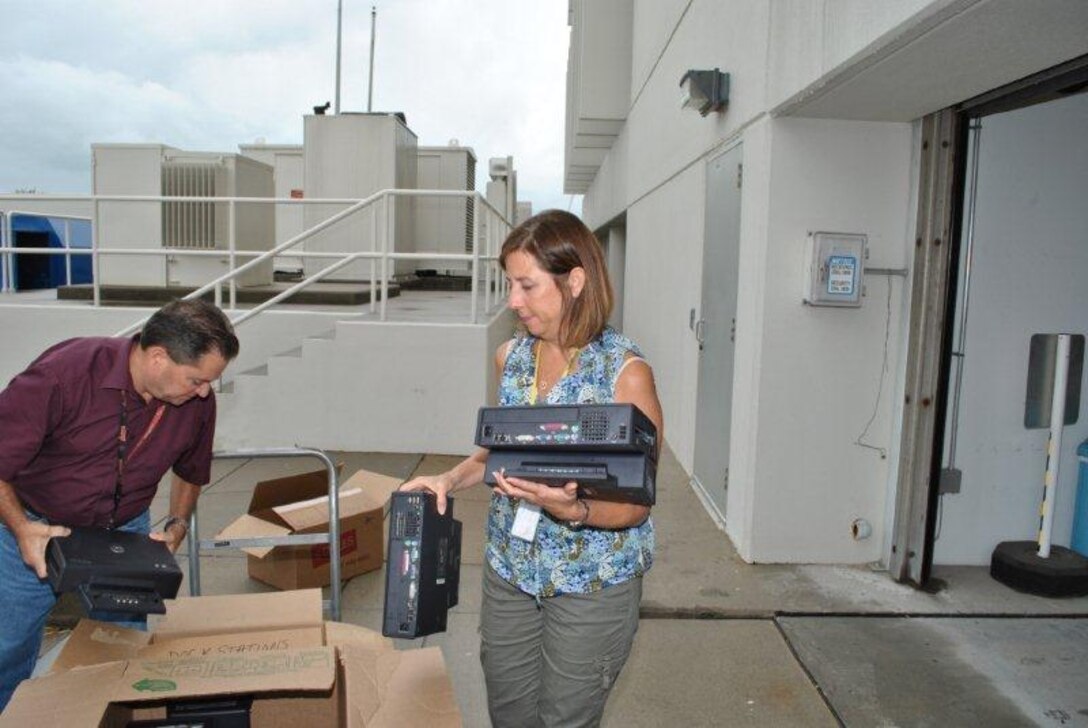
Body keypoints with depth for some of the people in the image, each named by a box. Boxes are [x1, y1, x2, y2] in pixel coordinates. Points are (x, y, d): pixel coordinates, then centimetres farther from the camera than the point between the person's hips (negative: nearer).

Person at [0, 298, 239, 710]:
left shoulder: (198, 402, -15)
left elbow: (191, 471, 5)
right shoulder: (64, 373, -29)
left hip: (126, 532, 3)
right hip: (33, 529, -2)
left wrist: (177, 525, -7)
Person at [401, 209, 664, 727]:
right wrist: (451, 479, -3)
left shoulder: (626, 373, -18)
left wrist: (573, 511, -32)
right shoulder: (510, 357, 0)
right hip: (510, 569, 5)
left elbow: (635, 504, -14)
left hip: (592, 583, -5)